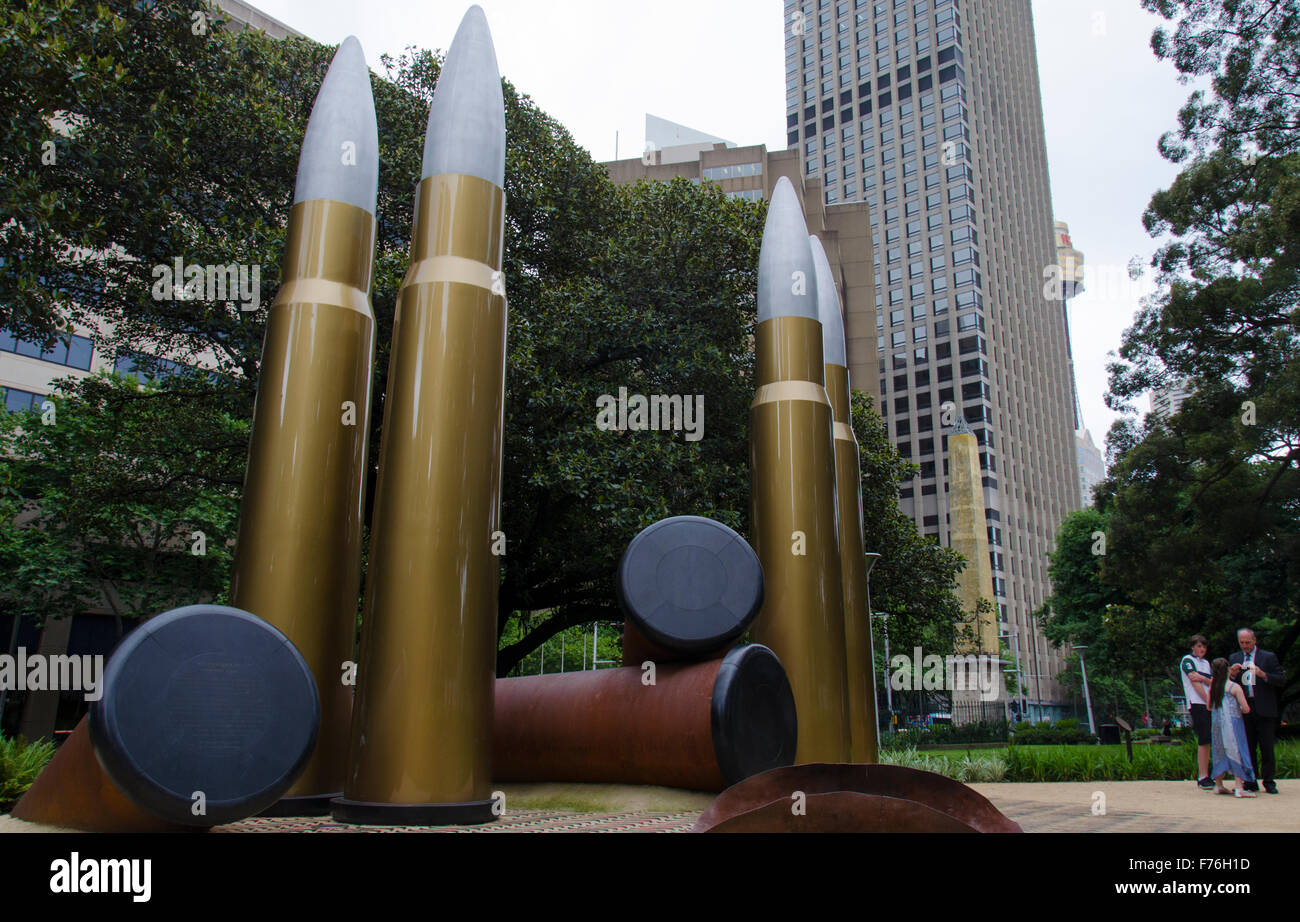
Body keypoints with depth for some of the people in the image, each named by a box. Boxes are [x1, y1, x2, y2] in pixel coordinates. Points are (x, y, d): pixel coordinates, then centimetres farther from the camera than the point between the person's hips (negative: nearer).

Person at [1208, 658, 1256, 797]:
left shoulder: (1212, 687, 7)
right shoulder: (1235, 687, -8)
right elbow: (1246, 709, -9)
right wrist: (1239, 709, 12)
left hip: (1216, 724, 5)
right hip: (1232, 722, -5)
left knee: (1220, 752, 14)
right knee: (1236, 752, -3)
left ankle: (1218, 785, 19)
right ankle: (1239, 787, -7)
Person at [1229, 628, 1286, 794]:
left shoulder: (1268, 657, 2)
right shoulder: (1234, 658, 13)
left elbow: (1282, 680, -3)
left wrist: (1263, 675, -19)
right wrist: (1232, 674, -8)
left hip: (1264, 710, -3)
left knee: (1267, 748, 0)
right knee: (1247, 748, 7)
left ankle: (1268, 782, 9)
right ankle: (1250, 782, 13)